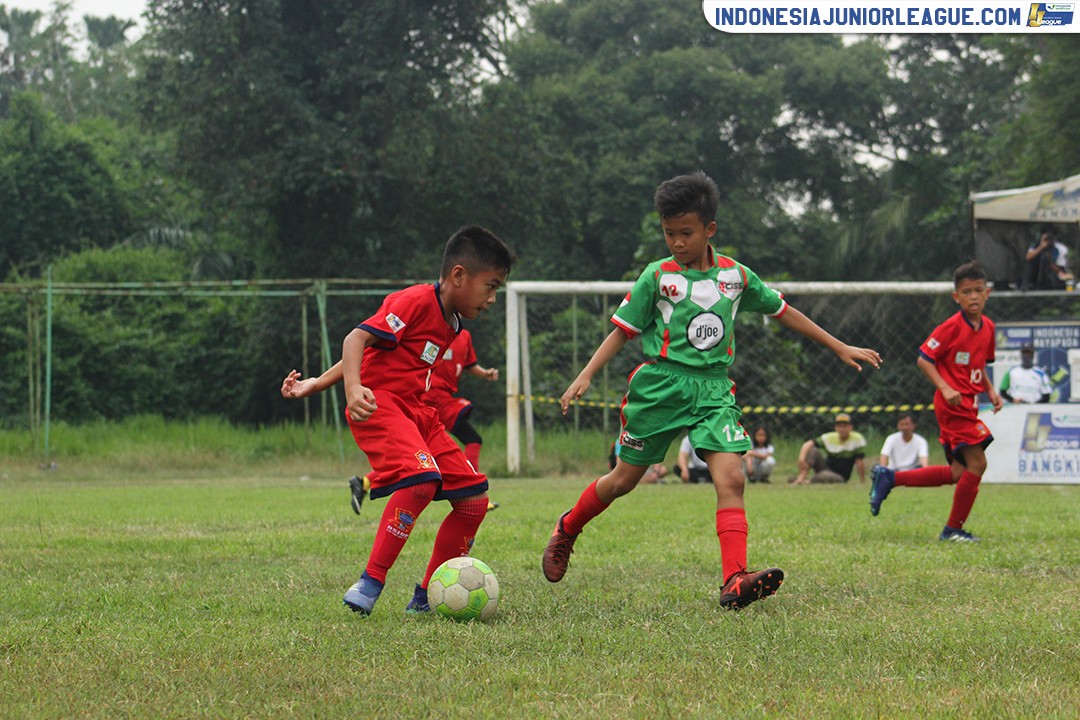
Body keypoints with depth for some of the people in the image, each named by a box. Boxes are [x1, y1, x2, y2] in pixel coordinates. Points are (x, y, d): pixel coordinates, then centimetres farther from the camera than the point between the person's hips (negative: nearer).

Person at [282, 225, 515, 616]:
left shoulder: (450, 324, 16)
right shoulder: (416, 301, -12)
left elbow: (374, 348, 22)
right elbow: (358, 338, -21)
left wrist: (319, 384, 20)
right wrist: (353, 388, -39)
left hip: (417, 412, 10)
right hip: (380, 405, -9)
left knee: (474, 500, 1)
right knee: (420, 478, -33)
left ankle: (426, 597, 9)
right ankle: (370, 583, -27)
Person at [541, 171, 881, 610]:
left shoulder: (736, 275, 6)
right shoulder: (657, 276, -2)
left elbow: (782, 311, 17)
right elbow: (624, 331, 3)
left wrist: (840, 348, 19)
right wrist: (586, 376, -9)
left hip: (713, 388, 2)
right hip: (661, 385, -2)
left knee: (730, 478, -18)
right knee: (624, 479, 7)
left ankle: (735, 582, -28)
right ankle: (567, 529, 35)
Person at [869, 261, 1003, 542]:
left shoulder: (987, 327, 10)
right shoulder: (952, 327, -14)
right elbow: (924, 359, -12)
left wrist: (991, 390, 8)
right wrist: (945, 388, -22)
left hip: (967, 405, 9)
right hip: (953, 404, -9)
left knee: (959, 472, 9)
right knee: (977, 463, -12)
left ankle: (889, 478, 18)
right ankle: (954, 528, 1)